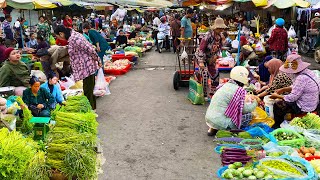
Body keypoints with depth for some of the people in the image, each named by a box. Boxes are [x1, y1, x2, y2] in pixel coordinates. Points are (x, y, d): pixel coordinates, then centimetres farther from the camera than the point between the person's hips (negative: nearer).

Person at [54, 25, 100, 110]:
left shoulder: (73, 39, -21)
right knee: (89, 89, 19)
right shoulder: (73, 34, 10)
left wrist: (98, 61, -12)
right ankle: (92, 107, 30)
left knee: (87, 91, -1)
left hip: (87, 67, -10)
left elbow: (90, 49, -22)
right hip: (87, 66, 10)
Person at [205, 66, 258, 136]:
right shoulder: (238, 90, -14)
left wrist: (248, 99, 25)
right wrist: (255, 103, 9)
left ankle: (213, 129, 14)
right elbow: (245, 109, -8)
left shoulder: (227, 85, 9)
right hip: (220, 122, -8)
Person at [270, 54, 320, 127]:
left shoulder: (301, 78, -30)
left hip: (304, 108, -10)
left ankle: (277, 126, 18)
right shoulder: (307, 72, 0)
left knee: (277, 105, -3)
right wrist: (283, 89, 8)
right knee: (282, 101, 20)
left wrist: (277, 96, -11)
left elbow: (292, 98, -25)